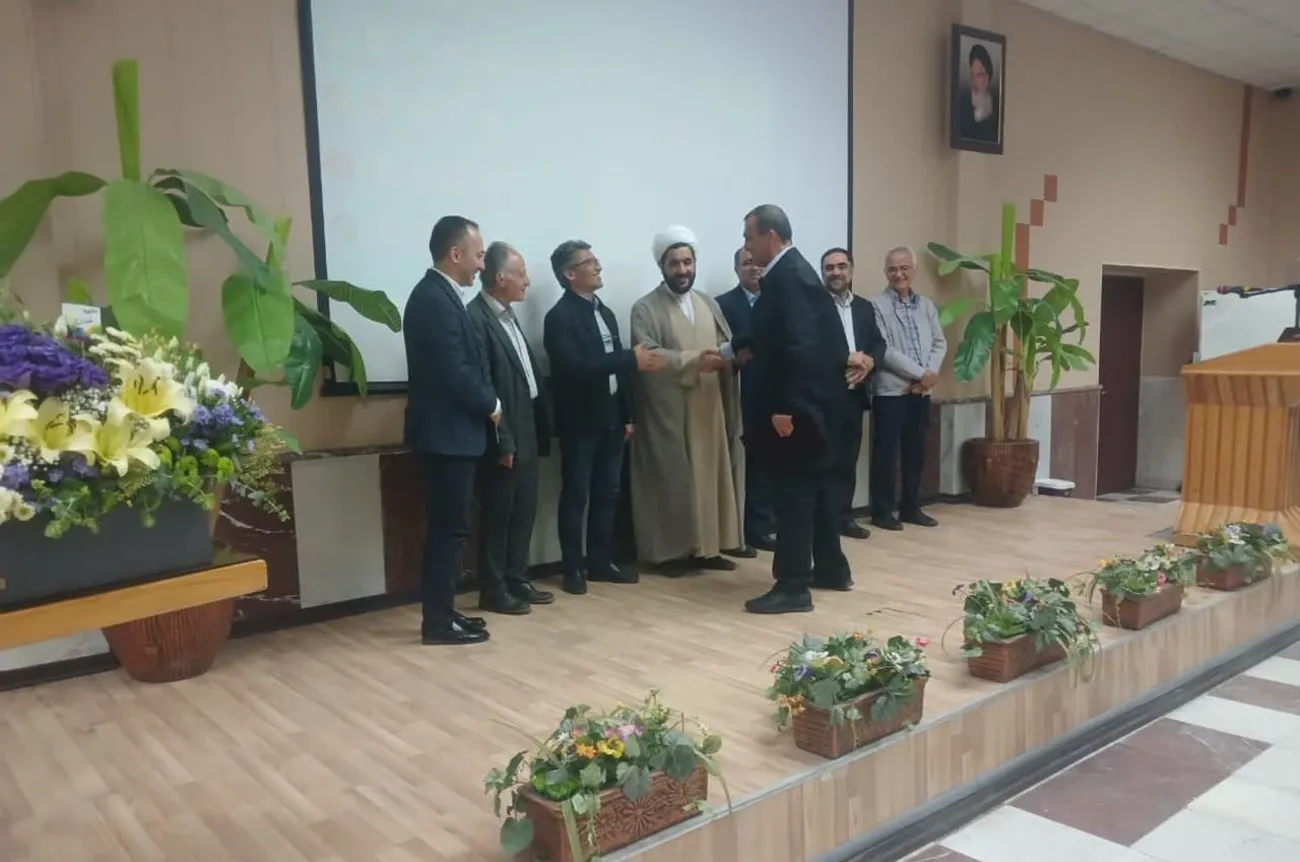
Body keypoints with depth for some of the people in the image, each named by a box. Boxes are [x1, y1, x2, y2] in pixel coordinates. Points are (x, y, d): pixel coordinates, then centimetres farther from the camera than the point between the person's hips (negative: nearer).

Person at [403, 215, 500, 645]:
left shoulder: (437, 294, 14)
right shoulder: (435, 300, -18)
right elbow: (455, 372, -23)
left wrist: (484, 404, 5)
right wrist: (491, 405, -8)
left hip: (450, 429, 10)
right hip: (448, 432, -10)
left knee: (448, 526, 14)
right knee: (450, 527, -3)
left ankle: (441, 613, 22)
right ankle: (439, 621, 6)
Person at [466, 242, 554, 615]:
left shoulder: (508, 315, 14)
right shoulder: (477, 317, -16)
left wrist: (540, 428, 12)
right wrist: (502, 441, -18)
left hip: (526, 431, 9)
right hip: (504, 437, -9)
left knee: (523, 512, 15)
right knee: (497, 515, 3)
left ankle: (517, 580, 27)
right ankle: (493, 590, 14)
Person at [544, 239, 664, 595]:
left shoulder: (604, 312, 14)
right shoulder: (560, 317, -11)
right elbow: (575, 367, -23)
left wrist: (627, 415, 12)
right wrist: (631, 359, -24)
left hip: (610, 419, 7)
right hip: (580, 421, -7)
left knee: (607, 493, 11)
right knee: (576, 496, 2)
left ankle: (600, 561, 21)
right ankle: (573, 568, 11)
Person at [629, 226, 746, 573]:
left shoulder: (709, 304, 15)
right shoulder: (646, 308, -4)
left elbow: (728, 347, 10)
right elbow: (648, 356, -17)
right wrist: (695, 360, -27)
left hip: (710, 408, 5)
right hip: (670, 411, -5)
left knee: (712, 474, 8)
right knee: (673, 479, -1)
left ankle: (707, 547, 18)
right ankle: (673, 551, 8)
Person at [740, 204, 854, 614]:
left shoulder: (787, 276, -17)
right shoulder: (791, 270, 14)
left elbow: (799, 345, -25)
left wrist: (784, 406, -25)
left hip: (798, 404, -11)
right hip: (810, 400, 11)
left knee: (793, 491, -6)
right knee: (815, 485, 17)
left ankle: (793, 587, 0)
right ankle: (830, 569, 29)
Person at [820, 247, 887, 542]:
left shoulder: (864, 307, 16)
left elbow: (879, 343, 12)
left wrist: (870, 360, -10)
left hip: (855, 393, 6)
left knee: (848, 457, 11)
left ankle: (844, 516, 19)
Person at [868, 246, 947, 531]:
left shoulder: (927, 305, 13)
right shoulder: (877, 304, -6)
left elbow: (940, 343, 10)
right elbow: (883, 349, -14)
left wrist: (931, 373, -8)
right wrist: (920, 373, -15)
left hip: (922, 390, 6)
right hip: (891, 389, -5)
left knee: (916, 451, 11)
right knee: (886, 452, -1)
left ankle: (911, 507, 21)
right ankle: (882, 511, 7)